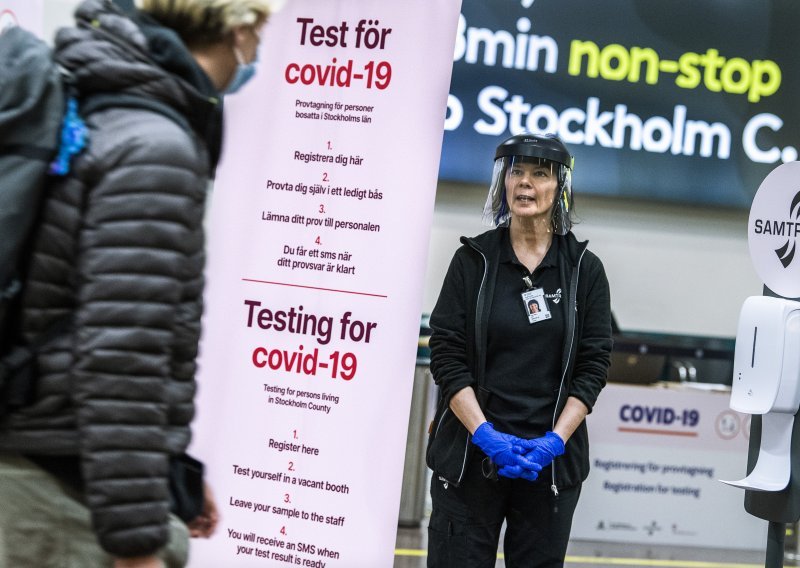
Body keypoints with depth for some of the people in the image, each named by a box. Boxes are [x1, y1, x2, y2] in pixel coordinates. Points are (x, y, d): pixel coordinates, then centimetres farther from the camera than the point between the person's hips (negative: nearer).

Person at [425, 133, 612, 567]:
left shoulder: (585, 269, 5)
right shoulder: (473, 259, 3)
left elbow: (594, 366, 2)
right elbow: (447, 356, -3)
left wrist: (554, 440, -11)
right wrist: (486, 434, -14)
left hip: (551, 460, 1)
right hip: (470, 453, -1)